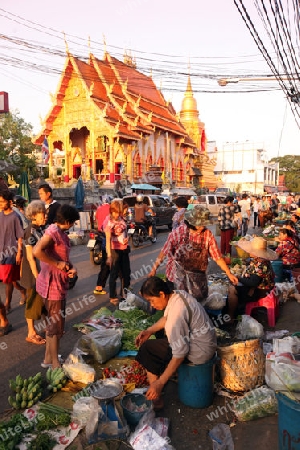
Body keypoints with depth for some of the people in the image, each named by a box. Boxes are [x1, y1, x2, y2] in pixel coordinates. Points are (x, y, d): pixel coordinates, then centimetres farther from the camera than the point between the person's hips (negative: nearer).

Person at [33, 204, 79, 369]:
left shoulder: (61, 232, 10)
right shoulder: (53, 231, -19)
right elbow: (37, 251, -35)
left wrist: (71, 267, -4)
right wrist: (57, 264, -25)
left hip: (59, 283, 10)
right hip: (53, 284, -10)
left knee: (53, 322, 20)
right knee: (56, 324, 3)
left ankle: (48, 358, 35)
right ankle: (55, 364, 17)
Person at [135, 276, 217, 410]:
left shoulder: (177, 311, -29)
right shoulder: (178, 294, -4)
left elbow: (180, 352, -28)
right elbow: (167, 318, 15)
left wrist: (160, 383, -24)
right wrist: (149, 331, 3)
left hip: (199, 351, -10)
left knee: (146, 349, -9)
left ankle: (155, 399, -2)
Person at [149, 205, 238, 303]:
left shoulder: (208, 234, -12)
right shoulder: (179, 232, -17)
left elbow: (217, 257, -7)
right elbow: (164, 252, -9)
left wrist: (229, 274, -8)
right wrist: (154, 269, -5)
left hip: (198, 277, 2)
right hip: (177, 276, -2)